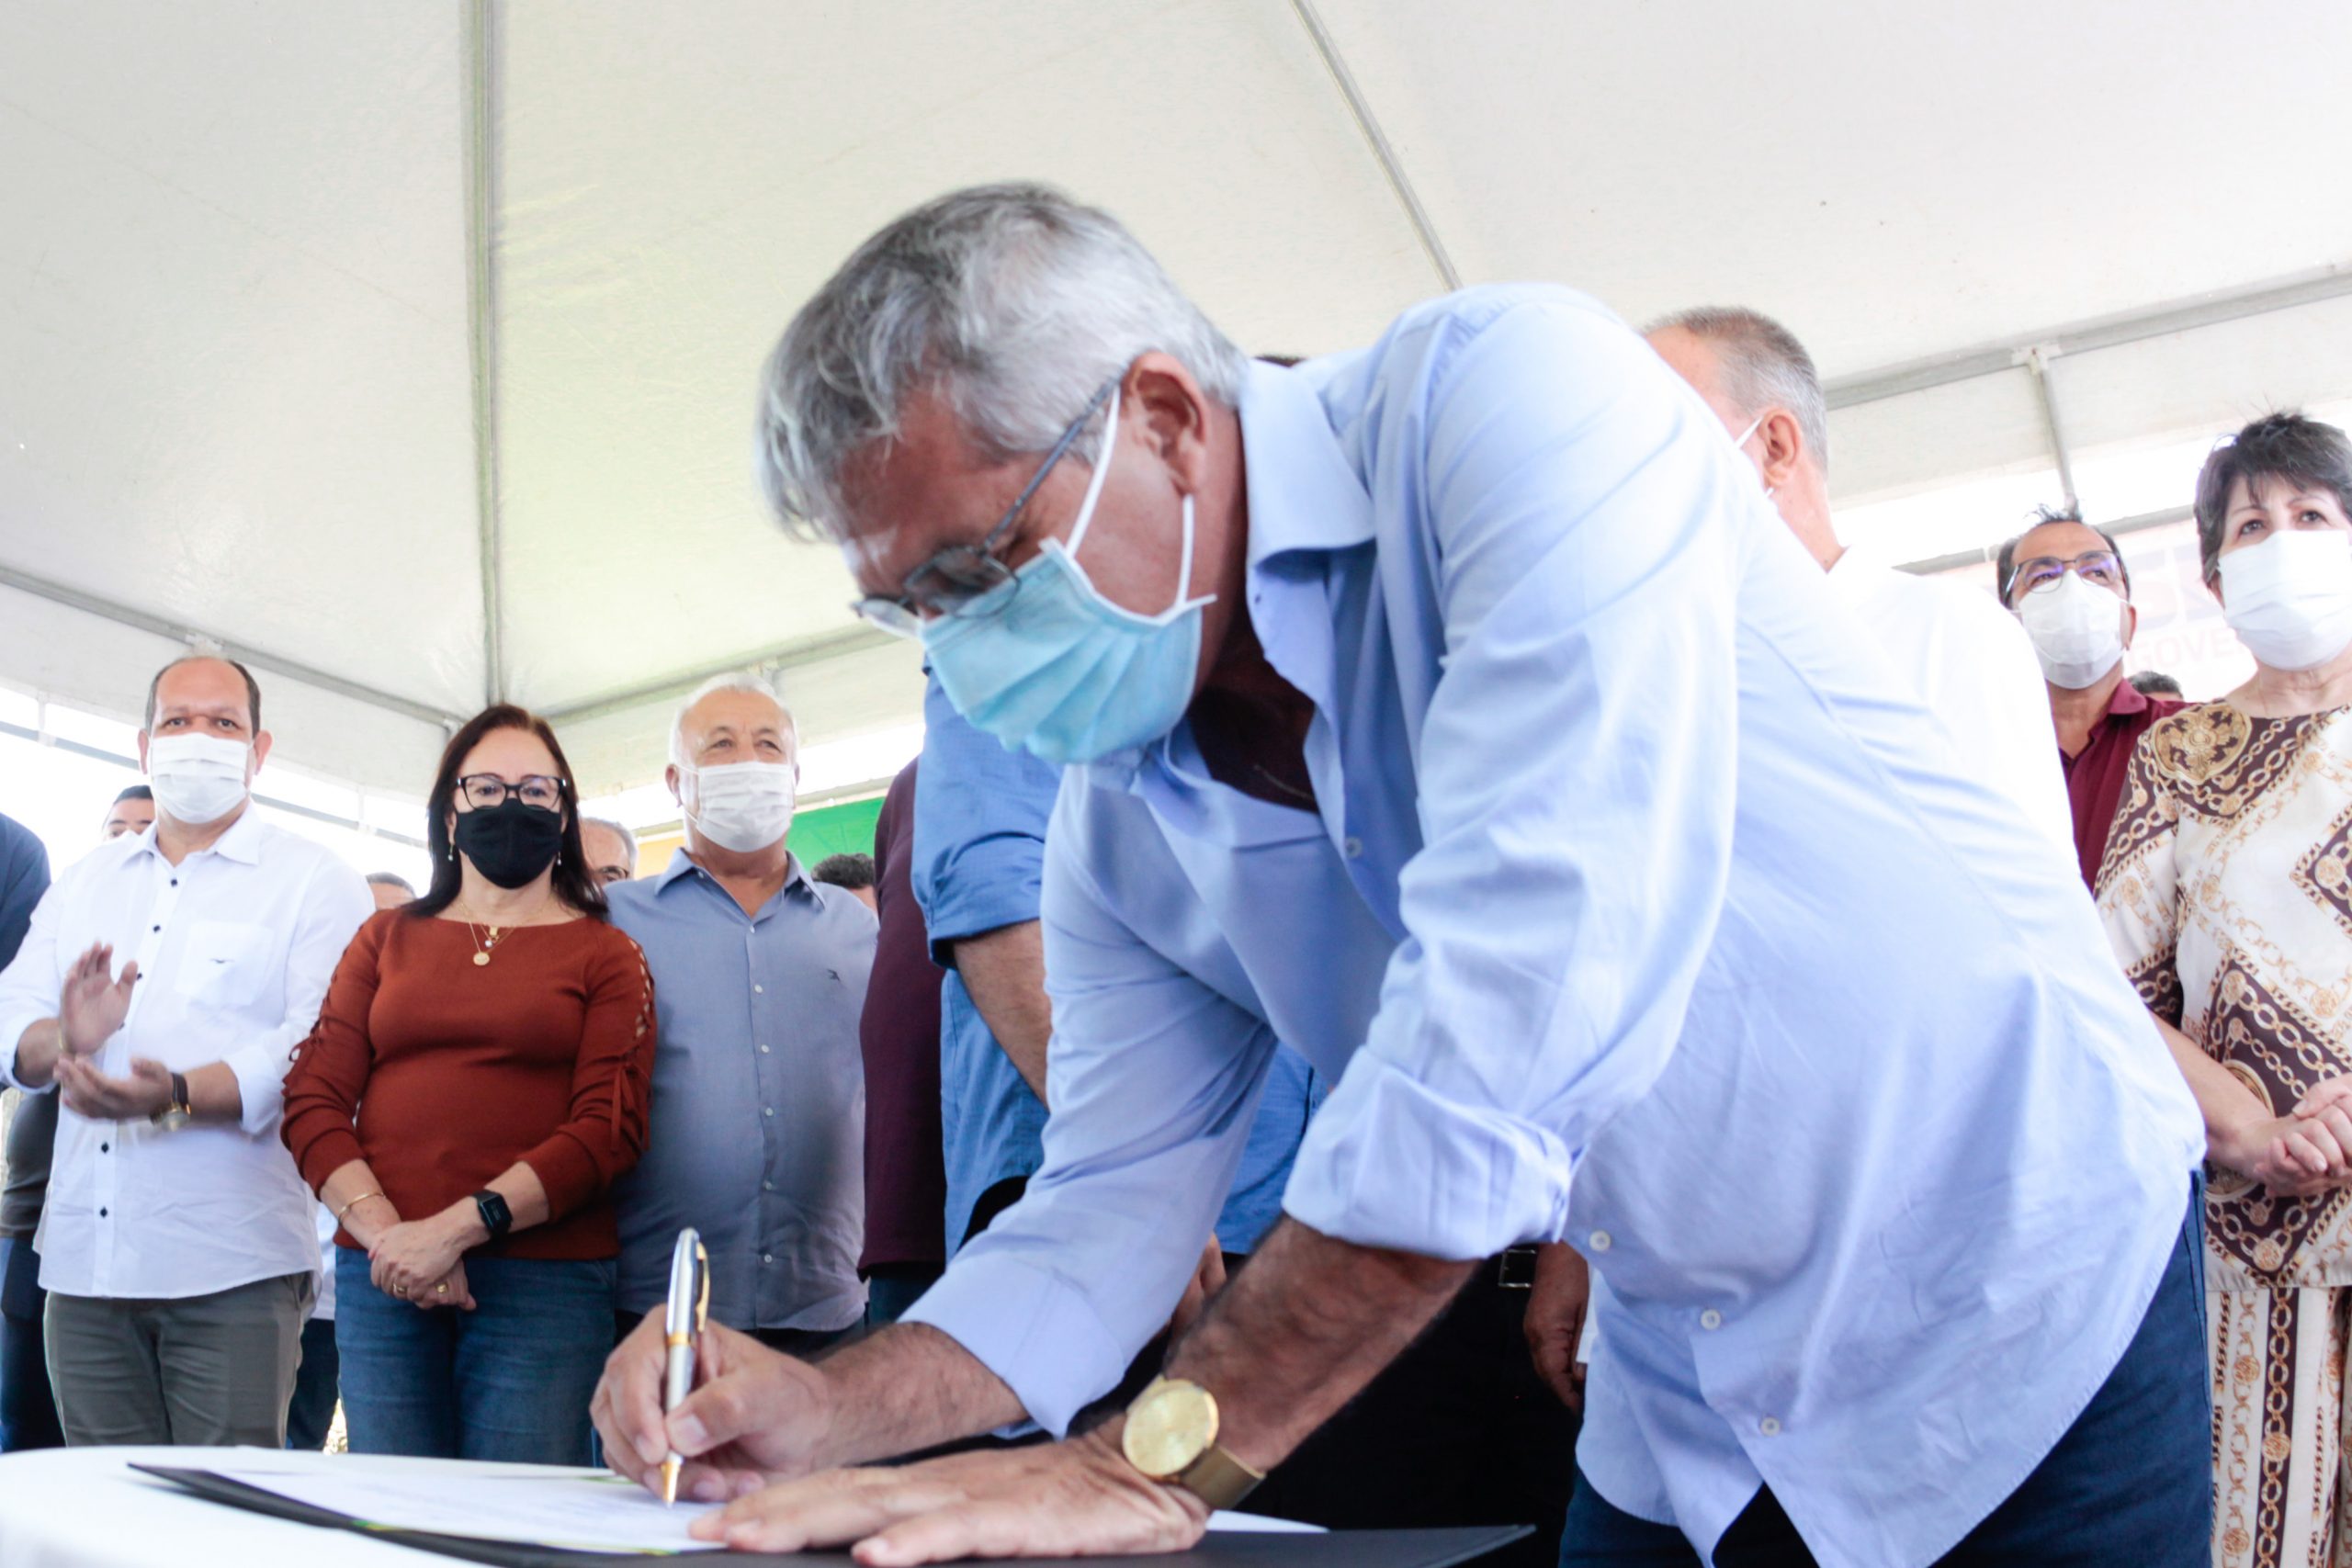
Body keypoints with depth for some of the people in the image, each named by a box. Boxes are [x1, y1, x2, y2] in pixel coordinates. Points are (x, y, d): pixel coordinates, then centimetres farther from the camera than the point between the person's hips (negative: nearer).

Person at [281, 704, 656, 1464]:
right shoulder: (386, 938, 16)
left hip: (543, 1282, -2)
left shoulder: (606, 955, 7)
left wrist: (458, 1228, -13)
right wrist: (383, 1231, -9)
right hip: (380, 1279, 3)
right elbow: (314, 1101, 7)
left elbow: (609, 1127, -4)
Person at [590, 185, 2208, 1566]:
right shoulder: (1118, 832, -3)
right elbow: (1110, 1201, 2)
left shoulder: (1507, 395, -25)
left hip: (2018, 1267, -4)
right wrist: (835, 1406, -16)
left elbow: (1548, 955, -36)